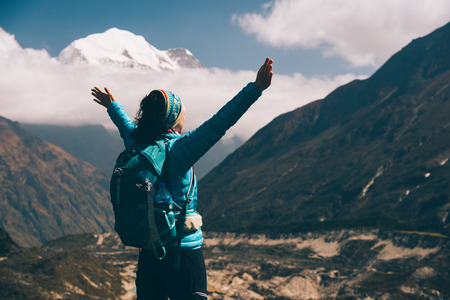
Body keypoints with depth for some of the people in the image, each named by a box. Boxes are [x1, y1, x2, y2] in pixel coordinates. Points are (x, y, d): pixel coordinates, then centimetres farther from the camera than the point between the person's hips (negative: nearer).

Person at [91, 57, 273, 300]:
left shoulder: (137, 144, 4)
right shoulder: (178, 148, -15)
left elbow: (126, 125, 27)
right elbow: (219, 123, -24)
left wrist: (112, 105, 49)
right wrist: (256, 88, -27)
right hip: (183, 250, -7)